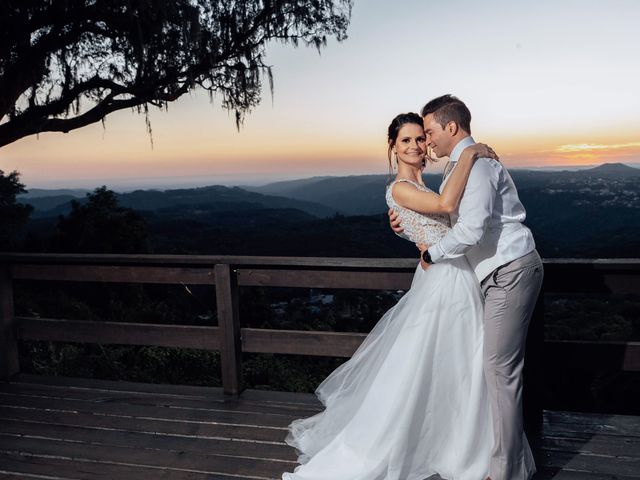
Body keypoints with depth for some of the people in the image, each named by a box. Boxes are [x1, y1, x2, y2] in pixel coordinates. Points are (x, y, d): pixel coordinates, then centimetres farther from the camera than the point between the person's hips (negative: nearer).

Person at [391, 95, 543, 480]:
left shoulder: (475, 162, -15)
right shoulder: (459, 166, 17)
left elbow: (471, 230, -25)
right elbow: (446, 220, 21)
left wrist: (432, 253, -10)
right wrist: (408, 225, 8)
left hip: (511, 271, -10)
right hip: (502, 272, 10)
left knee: (501, 368, -5)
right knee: (501, 367, 15)